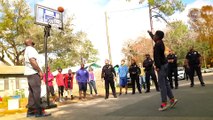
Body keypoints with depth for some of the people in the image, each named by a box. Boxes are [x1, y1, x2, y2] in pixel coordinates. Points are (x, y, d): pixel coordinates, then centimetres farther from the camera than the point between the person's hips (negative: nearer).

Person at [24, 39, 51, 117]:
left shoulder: (26, 50, 22)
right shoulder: (31, 49, -9)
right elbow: (32, 60, -23)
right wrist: (40, 71, -21)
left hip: (29, 73, 10)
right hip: (33, 73, -10)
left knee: (32, 92, 9)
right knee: (36, 92, -11)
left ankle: (30, 111, 9)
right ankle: (39, 111, -11)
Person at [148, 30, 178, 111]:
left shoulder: (157, 45, -16)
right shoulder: (160, 43, 11)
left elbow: (157, 56, -21)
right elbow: (154, 38, 32)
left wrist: (157, 67, -21)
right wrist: (150, 33, 46)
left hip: (161, 66, -10)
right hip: (164, 64, 10)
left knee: (162, 84, -7)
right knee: (165, 83, 14)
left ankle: (164, 103, -5)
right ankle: (172, 99, 16)